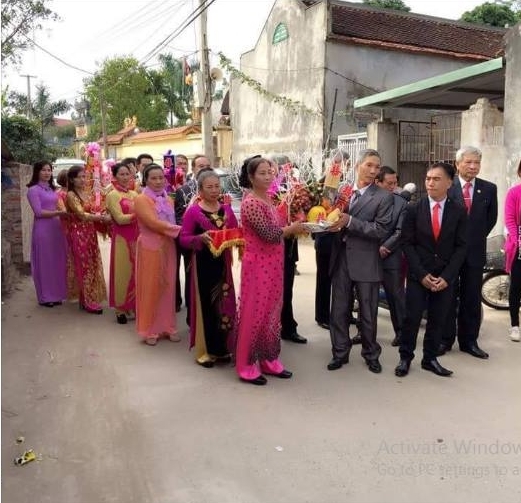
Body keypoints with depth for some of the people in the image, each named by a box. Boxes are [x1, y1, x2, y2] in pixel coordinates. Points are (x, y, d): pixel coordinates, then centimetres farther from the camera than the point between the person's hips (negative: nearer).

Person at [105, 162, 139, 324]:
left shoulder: (134, 194, 12)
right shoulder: (112, 195, -6)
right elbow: (120, 219, -14)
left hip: (136, 238, 5)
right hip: (122, 239, -5)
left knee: (136, 272, 10)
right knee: (123, 272, 1)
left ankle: (134, 306, 21)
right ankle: (121, 308, 12)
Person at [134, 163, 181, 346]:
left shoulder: (168, 199, 12)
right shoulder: (141, 199, -9)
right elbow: (154, 223, -18)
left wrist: (176, 230, -6)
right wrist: (181, 230, -17)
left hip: (168, 247, 6)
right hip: (150, 248, -6)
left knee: (168, 287, 10)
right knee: (151, 288, 3)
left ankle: (167, 326, 22)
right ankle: (150, 330, 14)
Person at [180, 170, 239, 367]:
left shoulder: (226, 209, 8)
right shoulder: (193, 211, -6)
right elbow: (183, 238, -8)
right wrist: (200, 237, -24)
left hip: (223, 262, 5)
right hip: (203, 263, -4)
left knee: (224, 303, 10)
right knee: (205, 305, 2)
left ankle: (222, 347, 25)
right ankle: (204, 350, 16)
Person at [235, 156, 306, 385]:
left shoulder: (268, 200, 12)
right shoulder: (250, 203, -16)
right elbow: (269, 234, -22)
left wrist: (293, 228, -1)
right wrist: (293, 228, -8)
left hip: (273, 264, 9)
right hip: (258, 265, -9)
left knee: (272, 312, 14)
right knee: (255, 313, 0)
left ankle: (269, 360, 27)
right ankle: (247, 366, 13)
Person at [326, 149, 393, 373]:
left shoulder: (383, 197, -6)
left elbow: (381, 230, -15)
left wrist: (349, 222, -22)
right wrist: (333, 224, -10)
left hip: (366, 262, -3)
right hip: (340, 259, 3)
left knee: (367, 313, 10)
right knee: (339, 310, 11)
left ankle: (371, 354, 28)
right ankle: (340, 352, 26)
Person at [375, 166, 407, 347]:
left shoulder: (401, 203, -1)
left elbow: (400, 232, -5)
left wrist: (384, 248, -13)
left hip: (390, 257, -1)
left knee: (396, 296, 6)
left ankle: (401, 332, 19)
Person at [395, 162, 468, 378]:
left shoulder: (459, 211, -1)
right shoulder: (414, 209, -2)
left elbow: (461, 246, -1)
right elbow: (407, 243, -3)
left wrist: (446, 277, -9)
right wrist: (422, 274, -10)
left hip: (446, 277, 1)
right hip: (418, 275, -1)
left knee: (438, 320, 7)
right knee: (412, 318, 1)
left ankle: (430, 358, 22)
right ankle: (405, 358, 16)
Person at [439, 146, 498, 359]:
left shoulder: (489, 188, 4)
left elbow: (491, 218, 11)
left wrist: (476, 238, 6)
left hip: (475, 251, 2)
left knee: (472, 299, 8)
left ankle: (469, 341, 19)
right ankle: (445, 339, 17)